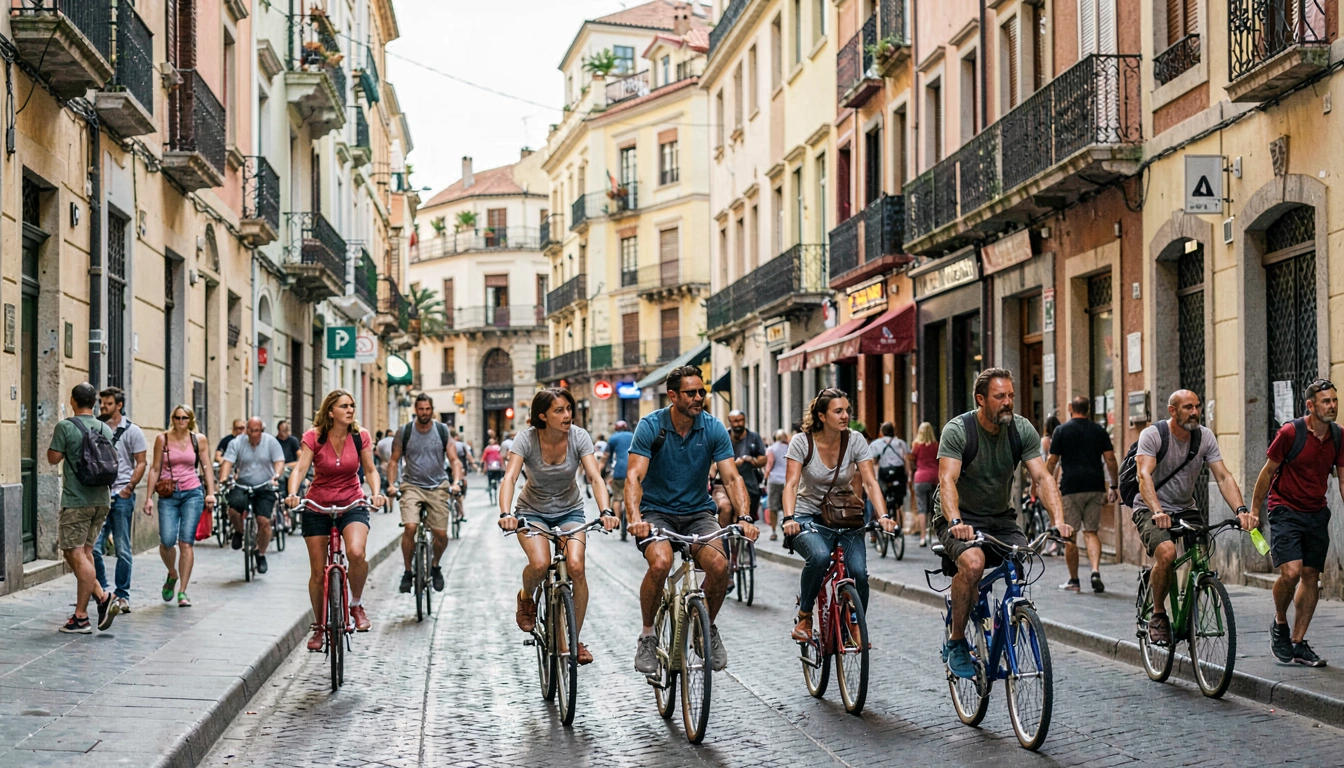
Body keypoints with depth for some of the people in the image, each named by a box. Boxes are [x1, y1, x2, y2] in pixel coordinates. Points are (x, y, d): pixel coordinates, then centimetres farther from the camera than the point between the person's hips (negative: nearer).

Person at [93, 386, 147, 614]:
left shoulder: (132, 431, 0)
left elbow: (141, 463, -1)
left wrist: (129, 487, -12)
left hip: (121, 495, -3)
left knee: (122, 549, 2)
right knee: (93, 546, -3)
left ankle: (123, 595, 11)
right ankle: (102, 589, 14)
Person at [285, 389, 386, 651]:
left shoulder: (360, 436, -5)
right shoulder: (314, 436, -10)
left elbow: (370, 470, 1)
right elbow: (300, 468, -17)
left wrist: (376, 493, -17)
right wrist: (292, 494, -34)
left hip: (352, 504, 0)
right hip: (317, 506, 0)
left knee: (356, 552, -30)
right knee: (318, 572, 4)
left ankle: (357, 604, -4)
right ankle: (319, 626, 26)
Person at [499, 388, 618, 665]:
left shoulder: (579, 437, -16)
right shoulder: (527, 439, -19)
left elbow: (595, 477, -24)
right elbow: (510, 477, -29)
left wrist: (606, 512, -41)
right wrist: (506, 514, -46)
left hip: (569, 510, 1)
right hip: (532, 511, -1)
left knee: (575, 565, -22)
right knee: (540, 563, -29)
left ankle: (575, 639, -5)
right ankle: (526, 598, 9)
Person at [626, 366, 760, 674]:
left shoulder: (714, 429, -4)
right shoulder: (651, 426, -11)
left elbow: (732, 477, -9)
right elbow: (634, 476, -19)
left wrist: (744, 517, -26)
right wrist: (634, 517, -36)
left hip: (698, 512, 2)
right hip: (656, 512, -2)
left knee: (719, 564, -25)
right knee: (661, 562, -32)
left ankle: (708, 627, 4)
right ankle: (647, 636, -9)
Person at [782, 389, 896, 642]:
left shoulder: (855, 440, -6)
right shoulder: (802, 442, -11)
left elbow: (870, 482, -12)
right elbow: (791, 484, -19)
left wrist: (883, 516, -28)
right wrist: (788, 519, -36)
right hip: (808, 517, -2)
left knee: (859, 572, -21)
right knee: (820, 556, -34)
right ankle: (804, 617, -12)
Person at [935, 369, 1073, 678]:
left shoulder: (1022, 430, -5)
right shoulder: (957, 430, -16)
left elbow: (1043, 477, -12)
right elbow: (947, 480, -28)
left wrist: (1059, 520, -29)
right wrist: (956, 522, -46)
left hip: (1000, 518, 4)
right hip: (961, 519, -4)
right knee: (973, 562, -33)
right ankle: (955, 642, -14)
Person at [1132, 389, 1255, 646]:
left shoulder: (1205, 437, -2)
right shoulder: (1152, 435, -15)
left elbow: (1223, 476, -8)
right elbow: (1144, 475, -27)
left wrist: (1240, 509, -26)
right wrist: (1157, 511, -45)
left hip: (1185, 509, 4)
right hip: (1151, 510, -4)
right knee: (1166, 552, -32)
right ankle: (1158, 615, -11)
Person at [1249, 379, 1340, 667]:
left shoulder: (1338, 437, 1)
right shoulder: (1291, 432, -14)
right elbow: (1267, 472, -4)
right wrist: (1254, 511, 0)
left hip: (1317, 513, 5)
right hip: (1286, 511, -5)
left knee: (1311, 576, 4)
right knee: (1291, 572, -20)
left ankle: (1298, 644, 14)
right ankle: (1280, 627, 6)